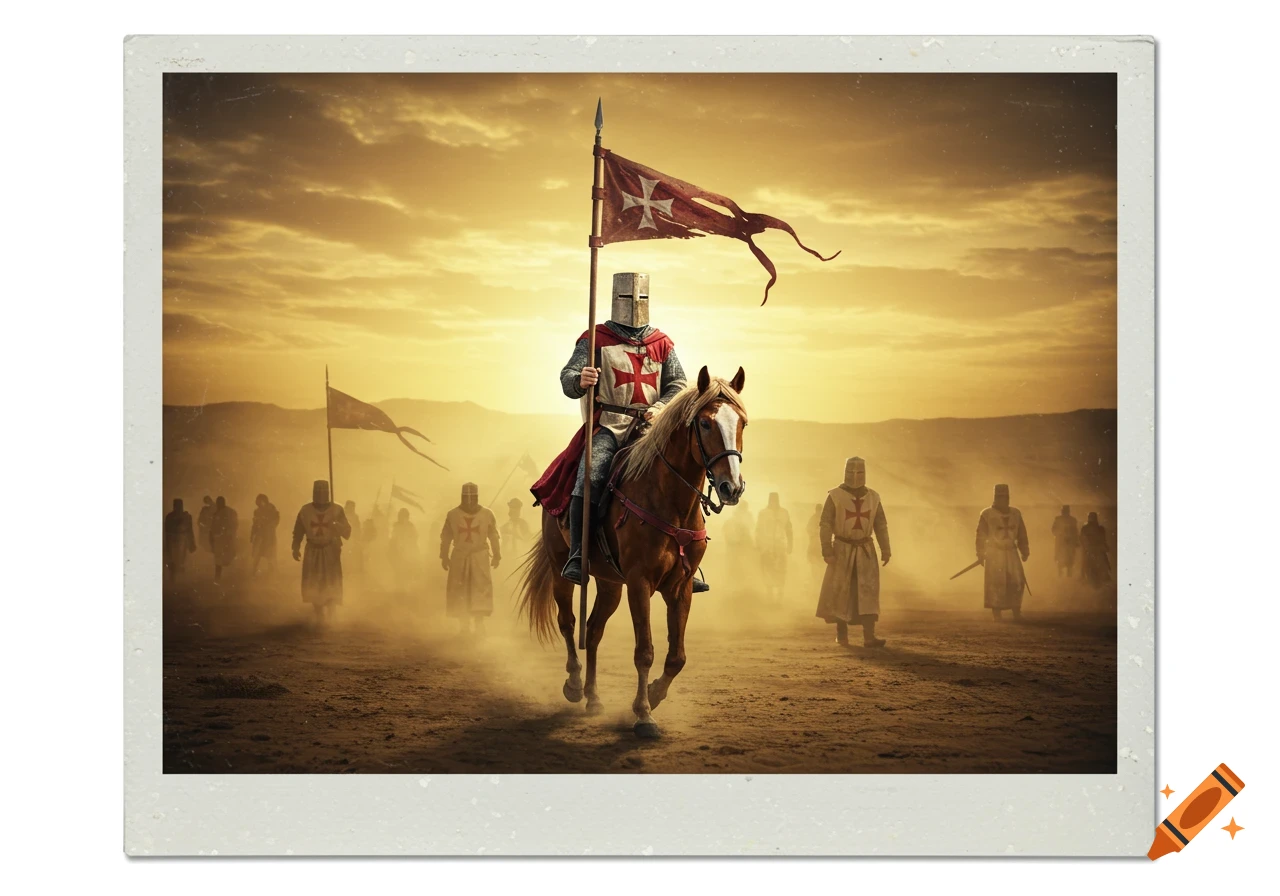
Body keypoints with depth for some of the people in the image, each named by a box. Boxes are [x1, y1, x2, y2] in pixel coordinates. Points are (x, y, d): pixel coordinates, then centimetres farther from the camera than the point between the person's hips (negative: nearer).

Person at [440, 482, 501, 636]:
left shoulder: (487, 514, 0)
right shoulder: (453, 514, 1)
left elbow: (494, 537, 7)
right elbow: (446, 537, 7)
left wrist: (496, 555, 6)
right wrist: (444, 556, 5)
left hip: (480, 557, -1)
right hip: (459, 557, 1)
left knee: (481, 589, -7)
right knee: (459, 592, 0)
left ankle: (479, 623, -4)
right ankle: (464, 626, 5)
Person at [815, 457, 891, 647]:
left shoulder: (873, 497, 4)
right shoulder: (835, 496, -7)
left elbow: (881, 525, 9)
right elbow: (825, 525, -8)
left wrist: (886, 550, 2)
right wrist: (827, 551, -15)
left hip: (866, 551, 2)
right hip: (842, 551, -2)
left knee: (868, 592, -9)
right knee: (840, 592, 2)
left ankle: (869, 637, -14)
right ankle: (841, 634, 18)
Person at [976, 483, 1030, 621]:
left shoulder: (1016, 513, 9)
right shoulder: (987, 514, -3)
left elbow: (1021, 534, 13)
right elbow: (981, 536, -3)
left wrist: (1025, 551, 10)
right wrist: (981, 554, -6)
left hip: (1011, 553, 4)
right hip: (994, 554, -3)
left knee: (1017, 582, -3)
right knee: (996, 583, -4)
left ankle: (1016, 612, 5)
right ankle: (996, 614, 2)